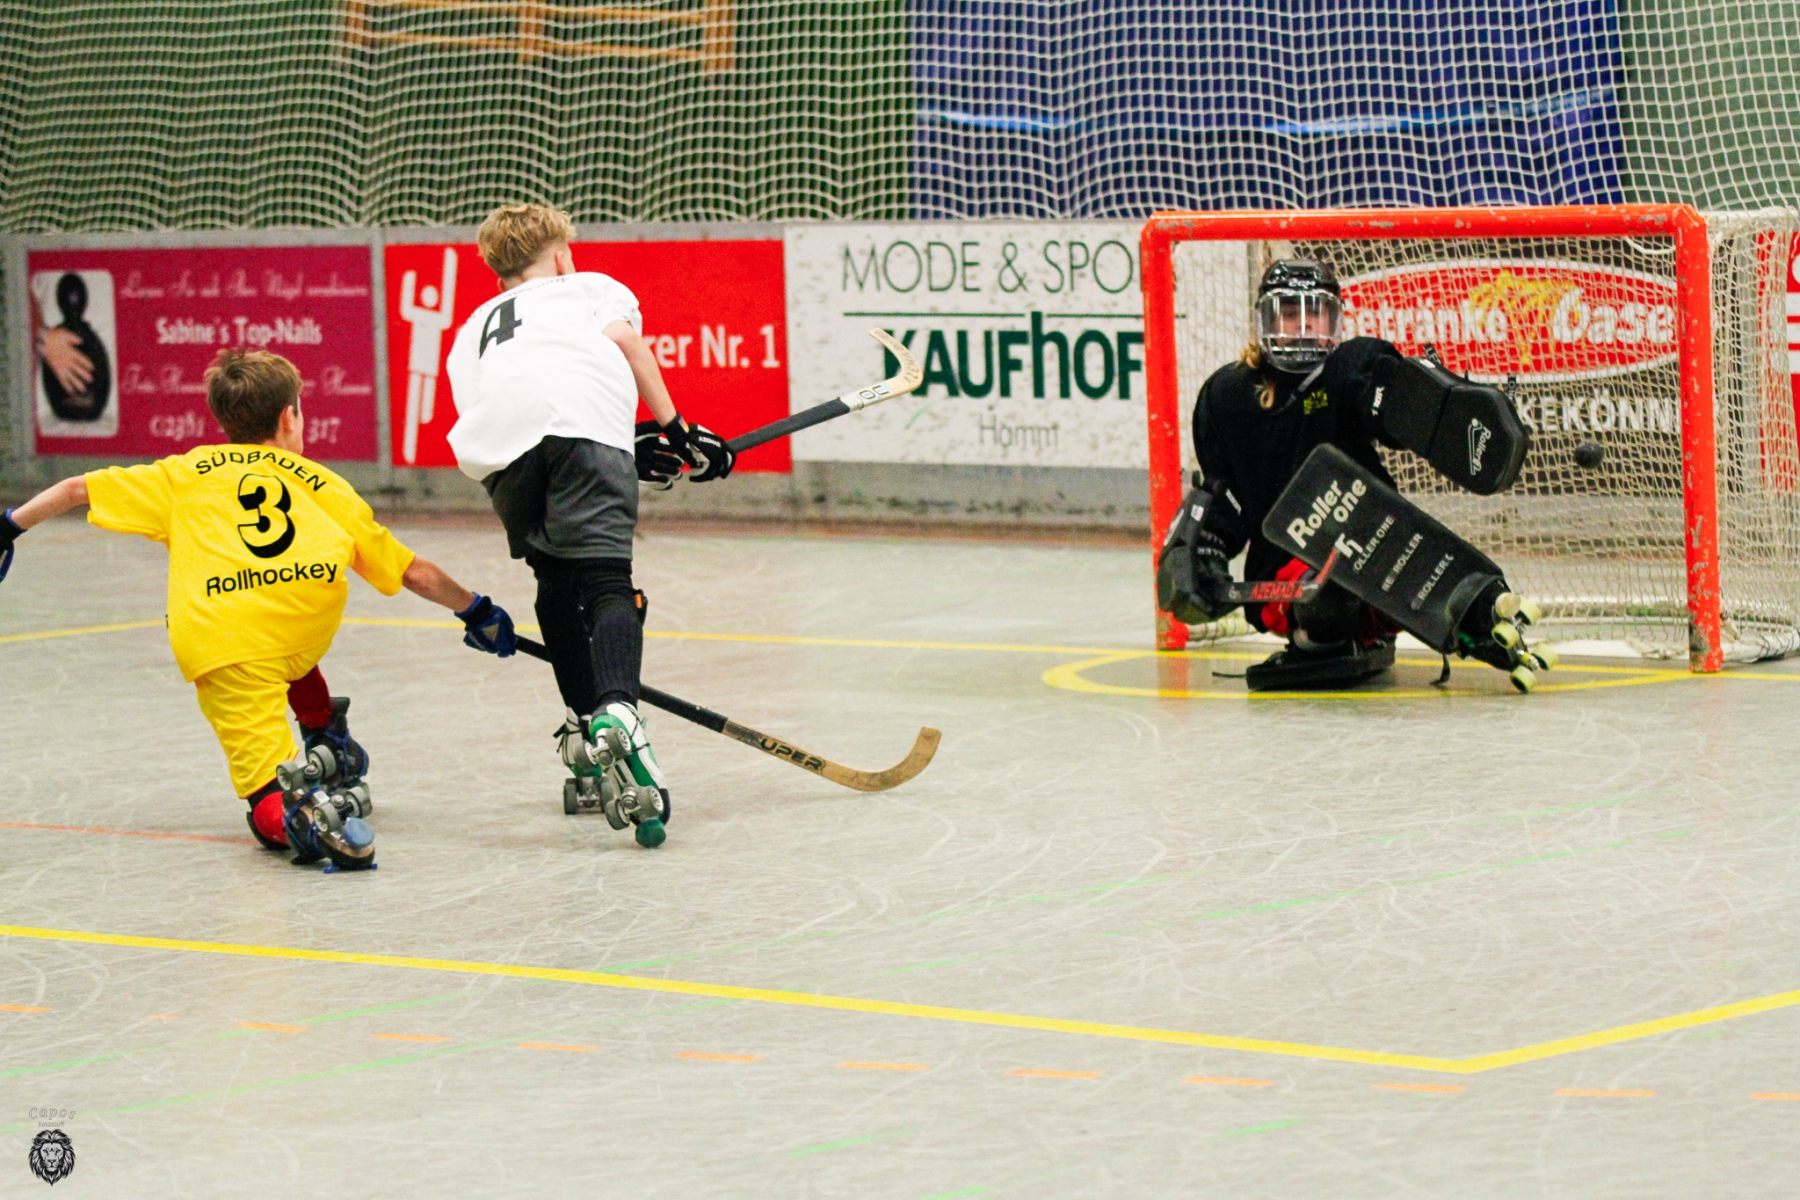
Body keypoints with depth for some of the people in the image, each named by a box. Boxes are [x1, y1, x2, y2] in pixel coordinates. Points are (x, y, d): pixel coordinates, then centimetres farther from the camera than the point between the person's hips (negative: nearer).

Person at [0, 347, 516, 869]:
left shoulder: (186, 474, 28)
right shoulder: (322, 484, 29)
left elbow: (79, 489, 27)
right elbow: (415, 573, 32)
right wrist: (477, 613, 47)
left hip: (217, 641, -2)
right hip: (313, 626, 2)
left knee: (270, 810, -3)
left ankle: (299, 812, -34)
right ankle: (326, 735, 32)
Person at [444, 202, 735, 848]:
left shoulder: (473, 330, 43)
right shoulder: (593, 286, 36)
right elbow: (622, 336, 11)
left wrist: (631, 455, 23)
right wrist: (674, 429, 16)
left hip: (495, 439, 3)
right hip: (583, 416, -3)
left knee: (558, 582, 21)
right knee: (606, 580, -10)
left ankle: (585, 744, 17)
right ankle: (614, 715, -36)